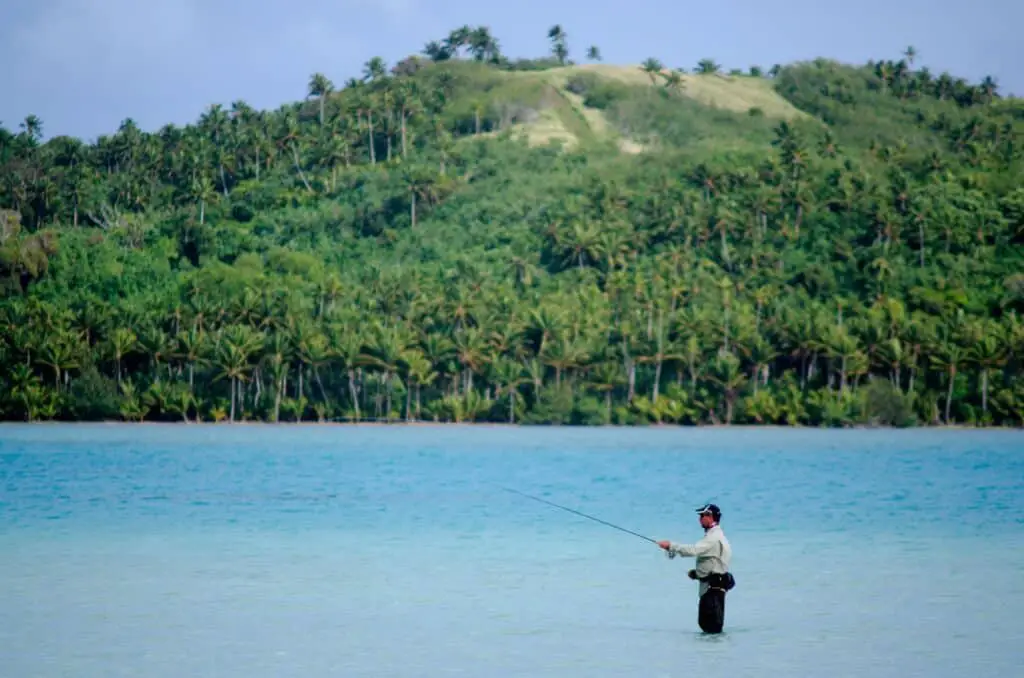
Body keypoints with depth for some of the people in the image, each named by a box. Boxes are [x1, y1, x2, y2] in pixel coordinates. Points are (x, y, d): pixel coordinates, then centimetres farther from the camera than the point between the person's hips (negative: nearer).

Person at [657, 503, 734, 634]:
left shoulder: (714, 537, -16)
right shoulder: (714, 535, 18)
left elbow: (694, 550, -29)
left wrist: (671, 545, -24)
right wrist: (696, 572, 10)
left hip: (714, 587, -11)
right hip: (709, 585, 11)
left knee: (713, 627, -9)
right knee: (705, 623, 15)